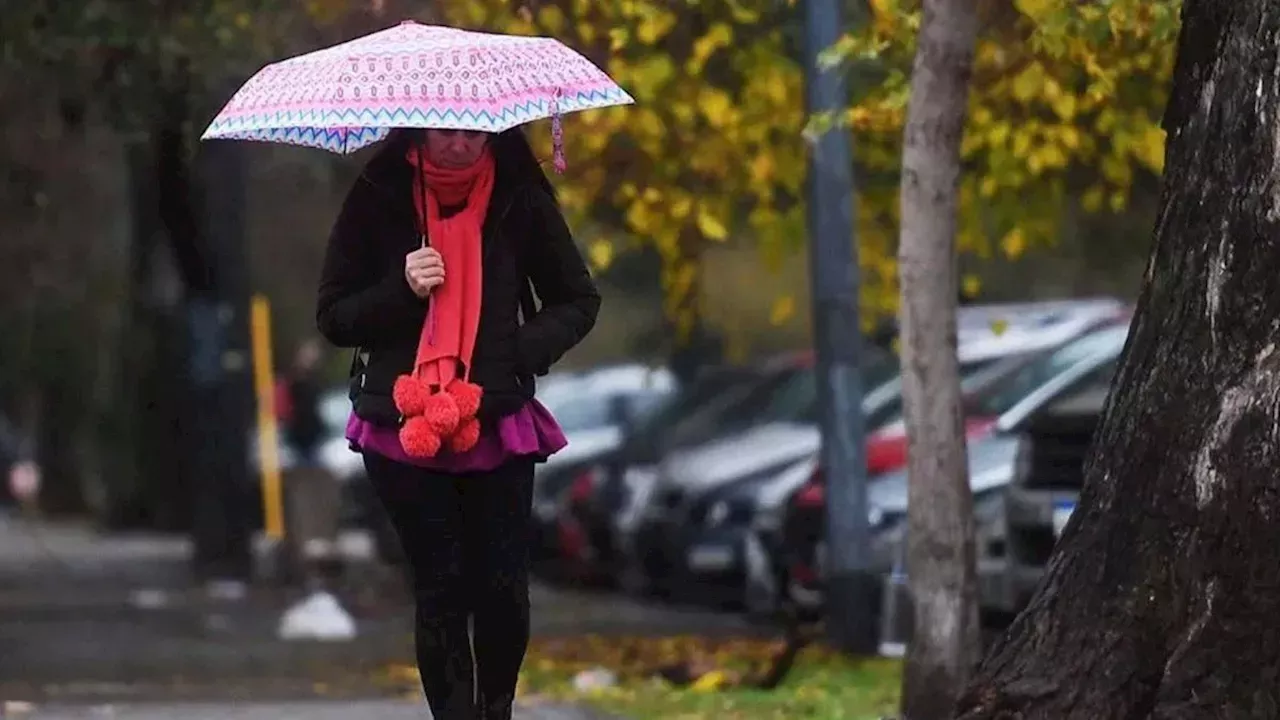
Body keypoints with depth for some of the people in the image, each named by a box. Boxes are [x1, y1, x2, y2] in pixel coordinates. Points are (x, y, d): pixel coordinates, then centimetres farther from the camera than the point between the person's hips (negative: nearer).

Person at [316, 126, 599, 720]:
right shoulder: (377, 202, -2)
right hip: (403, 427, -1)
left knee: (503, 587, 0)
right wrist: (402, 290, -16)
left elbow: (579, 302, 9)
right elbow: (333, 316, 2)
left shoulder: (520, 201, -1)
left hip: (498, 425, 1)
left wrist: (521, 351, -8)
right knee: (440, 591, -2)